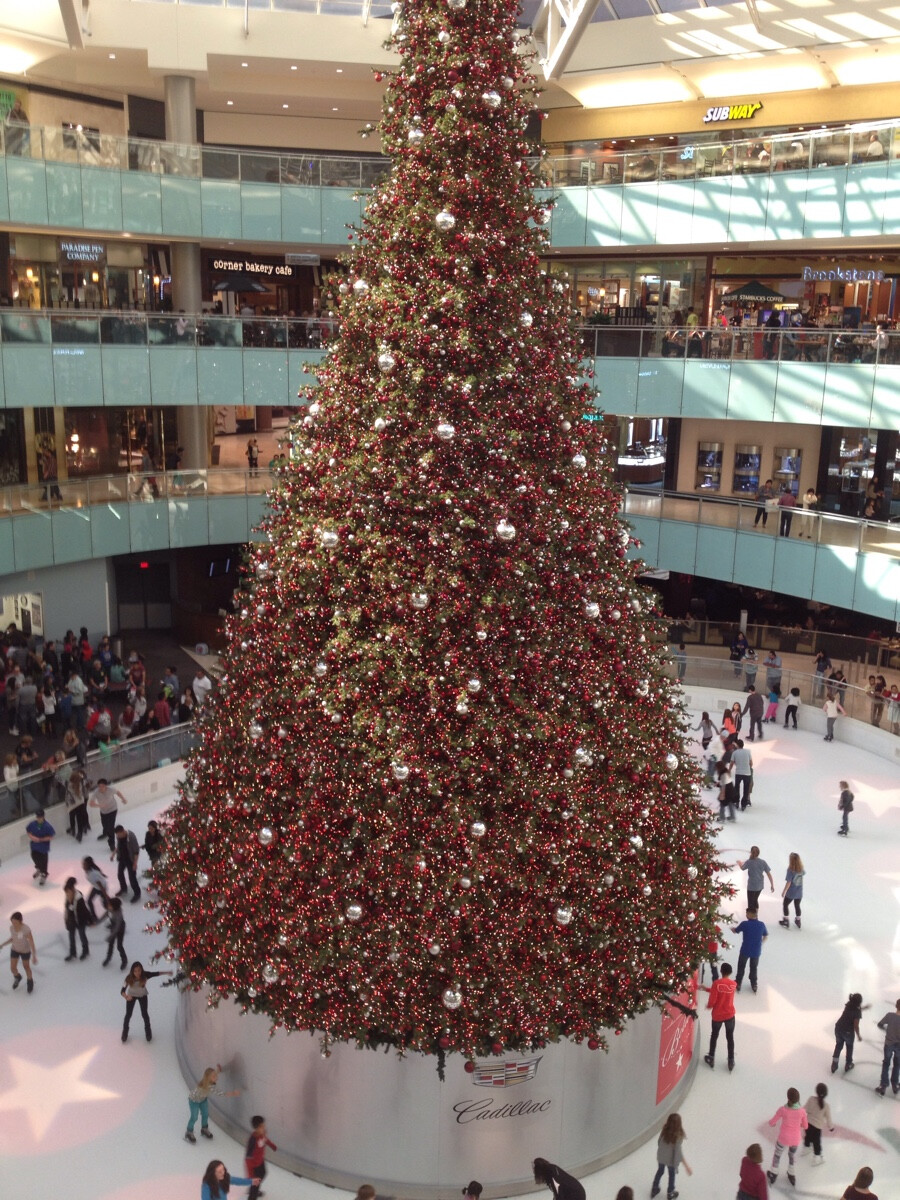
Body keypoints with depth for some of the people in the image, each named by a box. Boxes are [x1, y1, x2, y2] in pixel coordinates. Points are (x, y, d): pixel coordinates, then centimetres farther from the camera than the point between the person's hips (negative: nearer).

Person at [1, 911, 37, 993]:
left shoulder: (26, 929, -35)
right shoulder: (12, 927, -18)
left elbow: (31, 942, -26)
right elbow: (13, 938, 1)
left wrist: (34, 956, -24)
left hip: (25, 950, -4)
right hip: (15, 949, 4)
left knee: (26, 967, 17)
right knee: (12, 968, 14)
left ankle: (30, 982, 47)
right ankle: (17, 977, 48)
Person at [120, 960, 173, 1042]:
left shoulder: (145, 975, -34)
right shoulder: (129, 978, -36)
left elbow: (156, 973, -17)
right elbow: (123, 990, -37)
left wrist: (166, 972, -19)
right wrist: (126, 996, -56)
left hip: (142, 995, 1)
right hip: (131, 996, -1)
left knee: (144, 1014, 11)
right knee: (128, 1014, 9)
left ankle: (148, 1030, 38)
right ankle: (125, 1031, 38)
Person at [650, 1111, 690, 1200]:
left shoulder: (664, 1130, -18)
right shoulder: (678, 1135, -31)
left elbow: (659, 1143, -4)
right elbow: (678, 1151, -27)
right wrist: (686, 1166, -19)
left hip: (661, 1157, 3)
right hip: (671, 1159, -3)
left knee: (660, 1171, 30)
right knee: (672, 1175, 25)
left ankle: (654, 1189, 48)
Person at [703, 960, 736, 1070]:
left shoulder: (716, 983, -18)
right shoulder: (734, 984, -6)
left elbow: (712, 1000, -18)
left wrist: (708, 1006, 4)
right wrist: (707, 989, 10)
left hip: (717, 1015, -2)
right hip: (730, 1015, 2)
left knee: (714, 1036, 18)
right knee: (730, 1037, 17)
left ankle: (711, 1059, 28)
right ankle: (731, 1061, 23)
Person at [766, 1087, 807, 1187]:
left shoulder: (783, 1109, -23)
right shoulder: (802, 1111, -17)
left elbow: (772, 1122, -11)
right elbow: (805, 1126, -1)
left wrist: (771, 1122, 13)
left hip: (784, 1137, -2)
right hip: (795, 1139, 2)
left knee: (777, 1154, 24)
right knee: (792, 1155, 31)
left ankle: (773, 1175, 41)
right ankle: (791, 1175, 47)